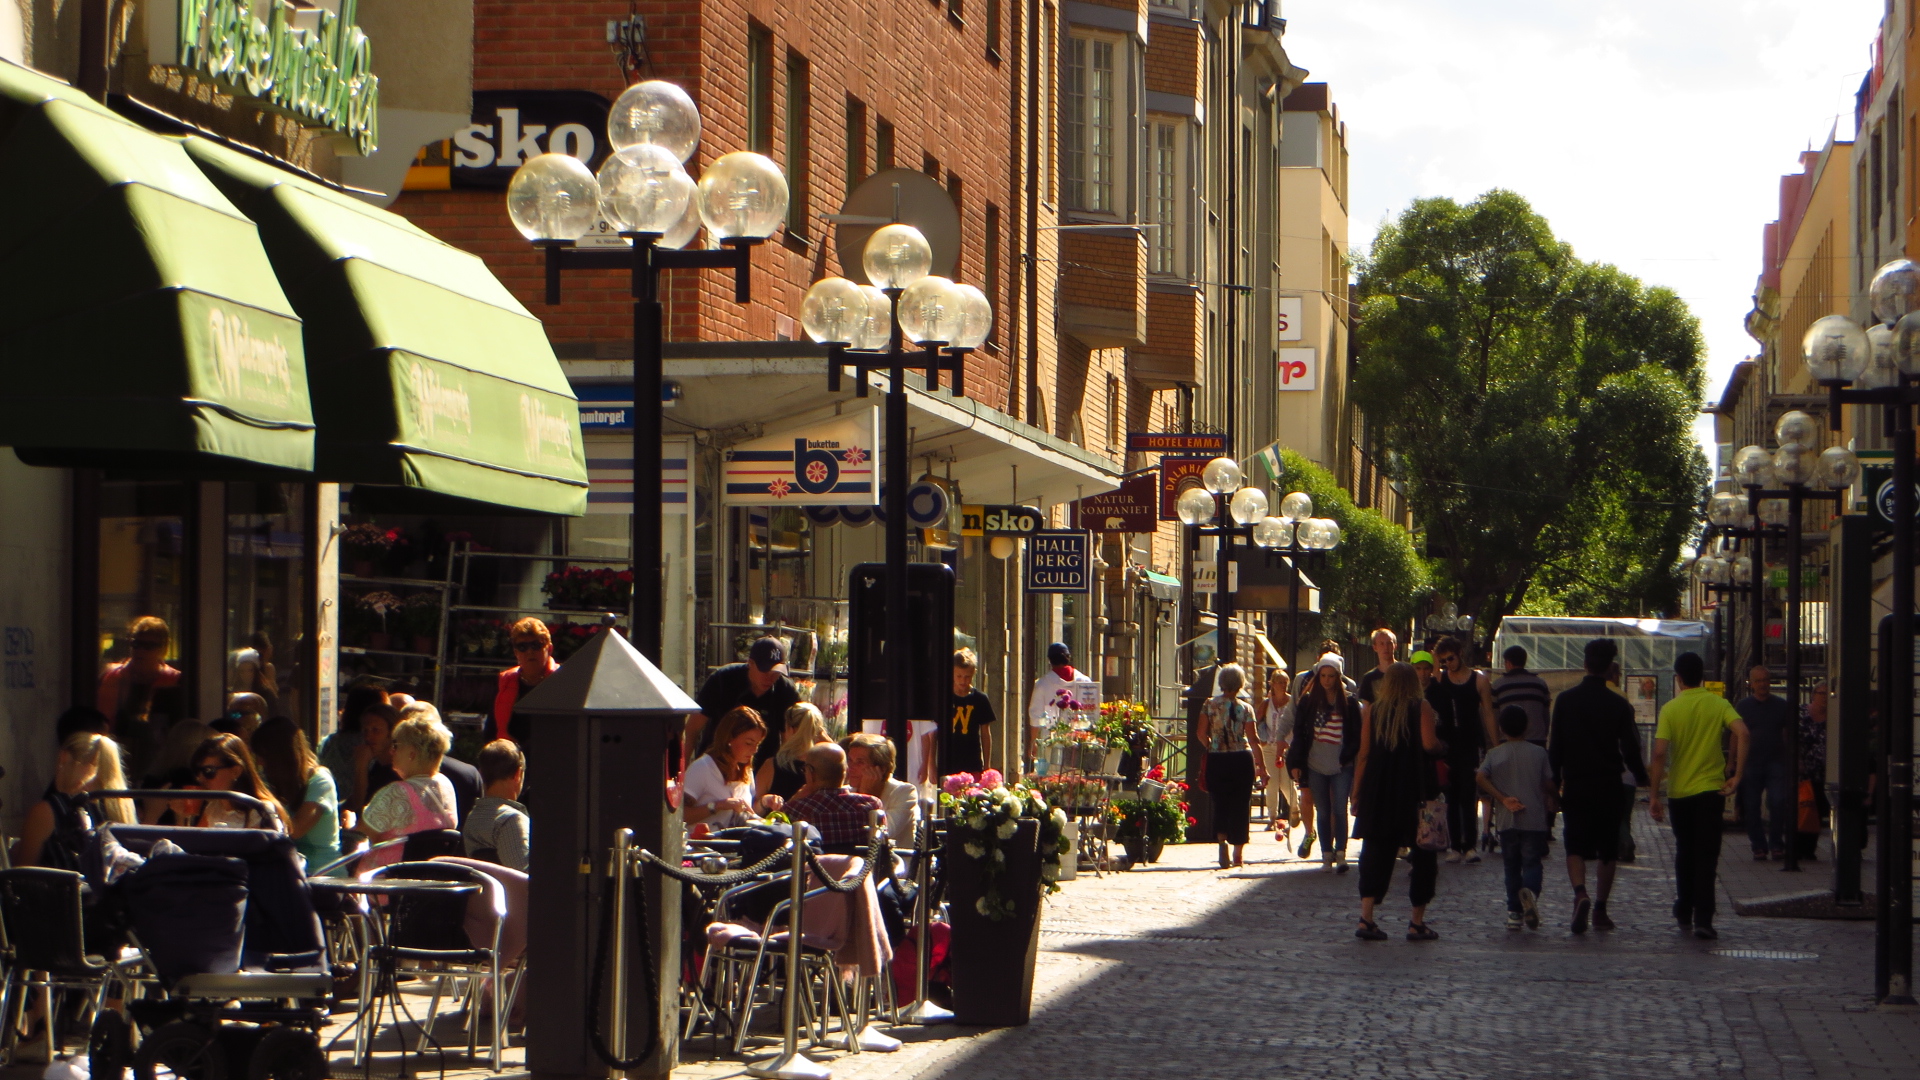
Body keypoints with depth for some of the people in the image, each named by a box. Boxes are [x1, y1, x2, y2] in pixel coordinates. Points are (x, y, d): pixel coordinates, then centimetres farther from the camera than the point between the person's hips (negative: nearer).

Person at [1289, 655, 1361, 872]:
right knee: (1323, 813, 5)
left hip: (1342, 767, -2)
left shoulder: (1349, 701, 2)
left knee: (1340, 810, -6)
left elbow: (1356, 735, 4)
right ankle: (1327, 856, 9)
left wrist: (1349, 757, -8)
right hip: (1315, 766, 2)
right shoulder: (1308, 701, 6)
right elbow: (1299, 733, 7)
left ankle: (1340, 854, -5)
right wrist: (1296, 763, 2)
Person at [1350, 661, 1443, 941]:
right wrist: (1440, 745, 7)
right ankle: (1417, 923, 6)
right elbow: (1429, 744, -16)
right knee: (1422, 855, 8)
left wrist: (1356, 793, 8)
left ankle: (1366, 918, -8)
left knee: (1375, 854, 4)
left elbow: (1363, 754, 3)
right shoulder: (1421, 707, -2)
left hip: (1378, 791, 3)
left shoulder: (1373, 711, 5)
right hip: (1416, 790, -2)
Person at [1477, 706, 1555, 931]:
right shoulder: (1538, 753, 2)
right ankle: (1530, 892, -33)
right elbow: (1549, 784, 2)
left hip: (1506, 820, 1)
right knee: (1532, 862, -2)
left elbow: (1481, 777, -11)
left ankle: (1514, 912, 9)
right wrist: (1549, 803, 21)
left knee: (1512, 866, 11)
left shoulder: (1494, 754, 4)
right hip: (1535, 819, -1)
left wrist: (1503, 799, -8)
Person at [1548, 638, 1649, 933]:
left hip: (1575, 786, 0)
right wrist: (1641, 779, 13)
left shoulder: (1565, 700, -2)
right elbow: (1630, 750, -3)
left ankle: (1580, 894, -24)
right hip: (1609, 787, 0)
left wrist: (1555, 781, 12)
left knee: (1575, 847, 2)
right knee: (1608, 851, 11)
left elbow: (1555, 747, 1)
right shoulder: (1619, 705, -6)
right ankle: (1600, 910, 12)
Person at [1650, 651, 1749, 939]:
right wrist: (1737, 775, -13)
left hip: (1679, 791, 1)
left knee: (1684, 853, 18)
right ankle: (1703, 919, -11)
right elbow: (1742, 732, -17)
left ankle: (1684, 913, 27)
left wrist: (1654, 794, -7)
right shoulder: (1719, 704, -1)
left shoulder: (1670, 709, -3)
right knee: (1706, 855, -1)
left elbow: (1660, 753, -11)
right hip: (1711, 789, -1)